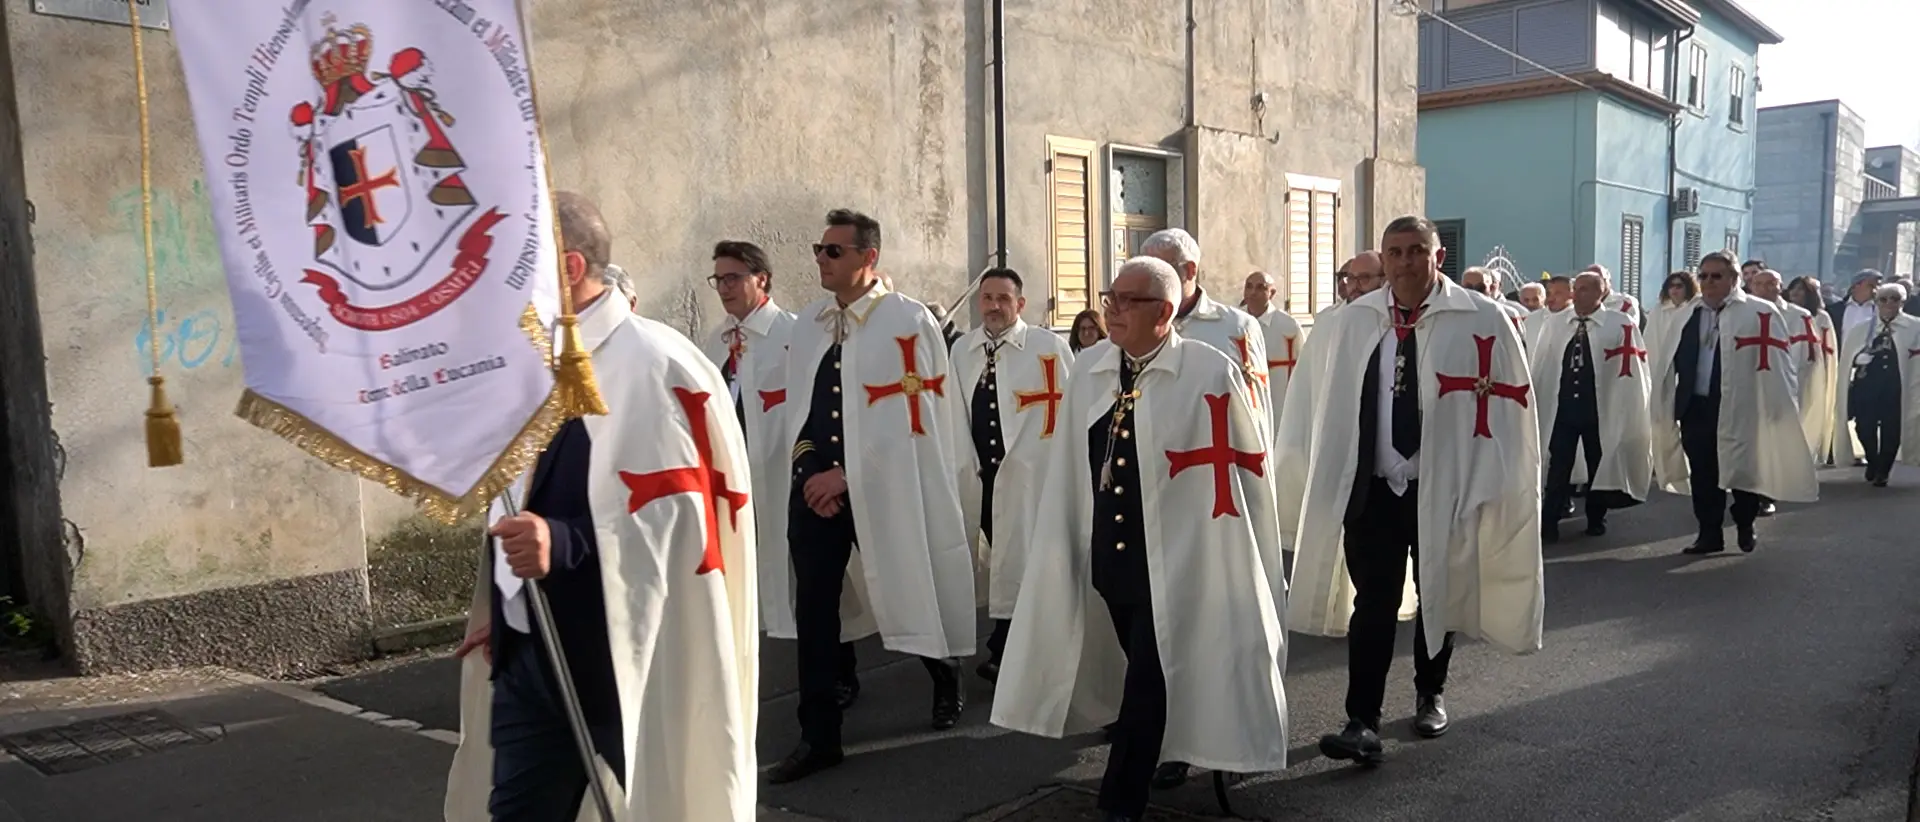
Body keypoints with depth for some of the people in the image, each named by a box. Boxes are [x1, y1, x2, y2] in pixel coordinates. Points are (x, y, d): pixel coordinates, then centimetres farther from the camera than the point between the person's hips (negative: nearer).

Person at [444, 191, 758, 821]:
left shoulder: (651, 364, -16)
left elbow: (679, 520, -21)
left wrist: (562, 543, -32)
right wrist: (497, 609, 17)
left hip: (630, 658, -8)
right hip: (528, 653, 8)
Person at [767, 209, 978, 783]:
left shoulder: (909, 323, -8)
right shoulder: (808, 324, 10)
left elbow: (909, 418, -13)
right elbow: (795, 403, 11)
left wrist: (847, 475, -14)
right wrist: (808, 466, -5)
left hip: (881, 489, -5)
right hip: (813, 486, 5)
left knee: (905, 599, 10)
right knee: (813, 611, 5)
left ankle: (947, 682, 39)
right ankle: (819, 737, 16)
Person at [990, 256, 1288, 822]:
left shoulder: (1212, 375, -11)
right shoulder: (1087, 376, 5)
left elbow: (1242, 475, -8)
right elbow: (1068, 474, 10)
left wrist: (1250, 574, -6)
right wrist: (1064, 553, 12)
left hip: (1176, 561, -5)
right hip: (1108, 556, 6)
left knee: (1148, 686, 0)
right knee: (1147, 676, 21)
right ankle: (1165, 753, 44)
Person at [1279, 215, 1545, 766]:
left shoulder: (1481, 323, -9)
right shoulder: (1348, 325, -1)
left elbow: (1506, 407, -7)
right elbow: (1321, 405, 4)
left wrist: (1487, 488, -9)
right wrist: (1312, 483, 4)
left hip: (1444, 489, -1)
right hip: (1370, 488, 1)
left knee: (1438, 595, 18)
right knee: (1372, 603, -1)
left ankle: (1430, 694, 39)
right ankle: (1363, 723, 1)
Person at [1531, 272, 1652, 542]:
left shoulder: (1620, 325, -8)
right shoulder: (1554, 323, 2)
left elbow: (1631, 370, -5)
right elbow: (1539, 366, 7)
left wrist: (1627, 409, -4)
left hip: (1600, 407, -1)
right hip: (1561, 405, 2)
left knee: (1598, 464, 14)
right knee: (1558, 465, 2)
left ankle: (1596, 519, 29)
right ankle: (1548, 521, 5)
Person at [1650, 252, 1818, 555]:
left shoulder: (1760, 314, -8)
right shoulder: (1687, 316, 9)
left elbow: (1775, 364, -10)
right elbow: (1669, 363, 12)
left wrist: (1774, 410, -13)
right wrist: (1665, 408, 10)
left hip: (1739, 408, -4)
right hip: (1695, 407, 5)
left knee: (1743, 470, 10)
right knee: (1702, 473, 9)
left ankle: (1745, 527, 31)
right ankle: (1710, 533, 20)